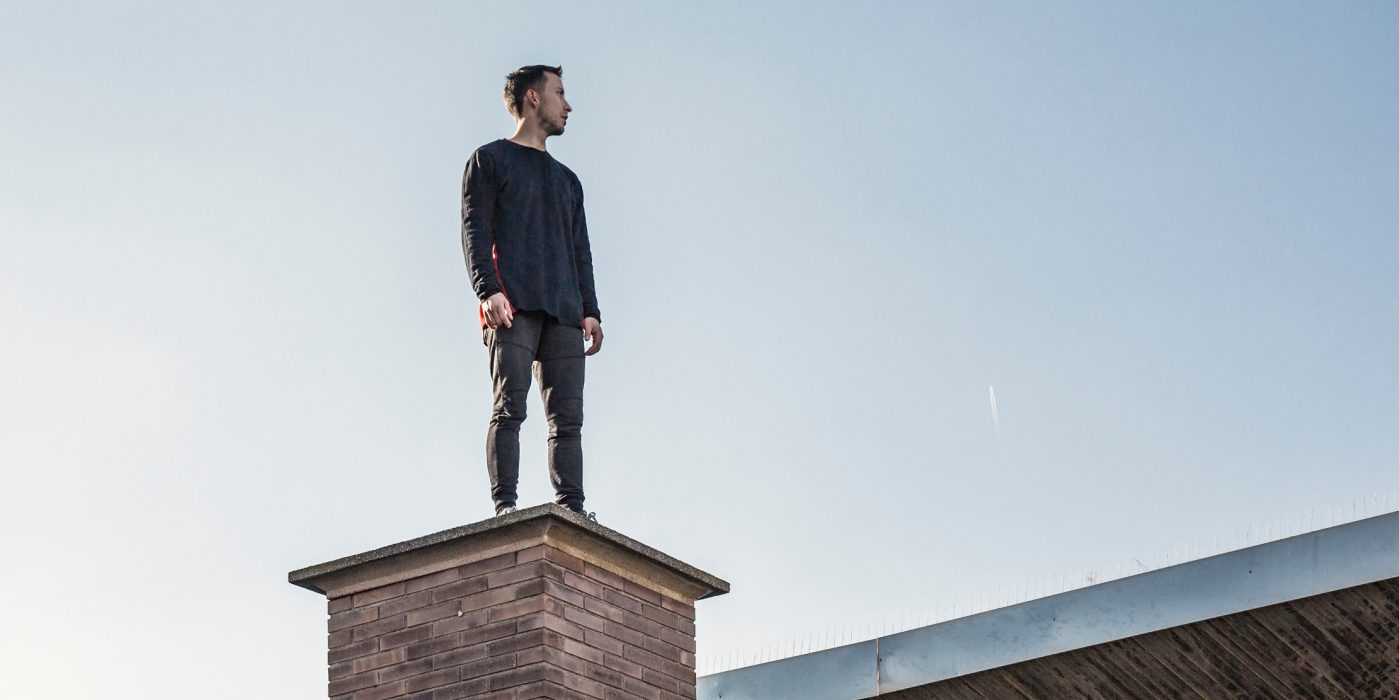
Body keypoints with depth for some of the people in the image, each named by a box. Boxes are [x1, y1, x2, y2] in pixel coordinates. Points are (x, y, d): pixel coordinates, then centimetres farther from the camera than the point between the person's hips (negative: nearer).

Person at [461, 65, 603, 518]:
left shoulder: (567, 179, 30)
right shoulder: (490, 160, 13)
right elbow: (475, 231, 1)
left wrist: (590, 310, 9)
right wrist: (488, 290, -15)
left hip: (564, 312, 5)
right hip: (513, 305, -5)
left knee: (568, 417, -5)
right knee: (510, 407, -16)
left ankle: (571, 509, -10)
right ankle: (505, 506, -21)